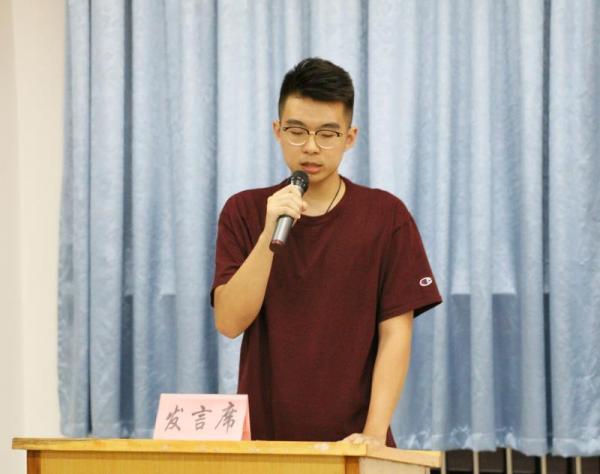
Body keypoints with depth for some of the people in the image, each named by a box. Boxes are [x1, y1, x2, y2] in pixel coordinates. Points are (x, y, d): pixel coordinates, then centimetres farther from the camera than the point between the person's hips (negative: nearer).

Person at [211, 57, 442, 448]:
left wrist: (373, 433, -14)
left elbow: (395, 333, -4)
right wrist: (269, 234, -17)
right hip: (263, 438, 1)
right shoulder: (244, 212, 4)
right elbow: (230, 322, -6)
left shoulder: (386, 216, 0)